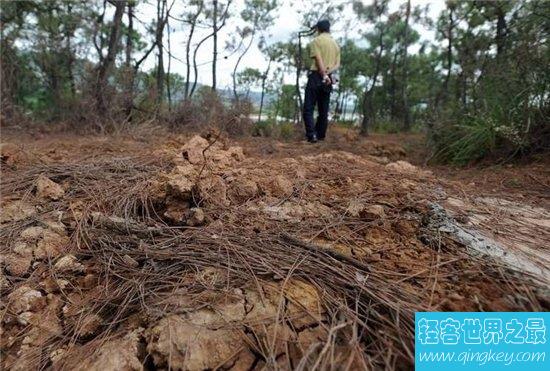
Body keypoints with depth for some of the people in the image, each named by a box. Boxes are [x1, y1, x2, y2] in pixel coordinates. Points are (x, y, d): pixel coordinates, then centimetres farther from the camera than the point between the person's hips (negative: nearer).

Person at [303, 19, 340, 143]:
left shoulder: (316, 41, 1)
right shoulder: (336, 44, 20)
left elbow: (319, 59, -12)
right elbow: (337, 64, 10)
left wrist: (323, 75, -17)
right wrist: (328, 72, -4)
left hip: (316, 77, -6)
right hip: (329, 79, 6)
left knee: (308, 109, -7)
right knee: (323, 111, 8)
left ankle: (312, 135, -19)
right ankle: (320, 136, 9)